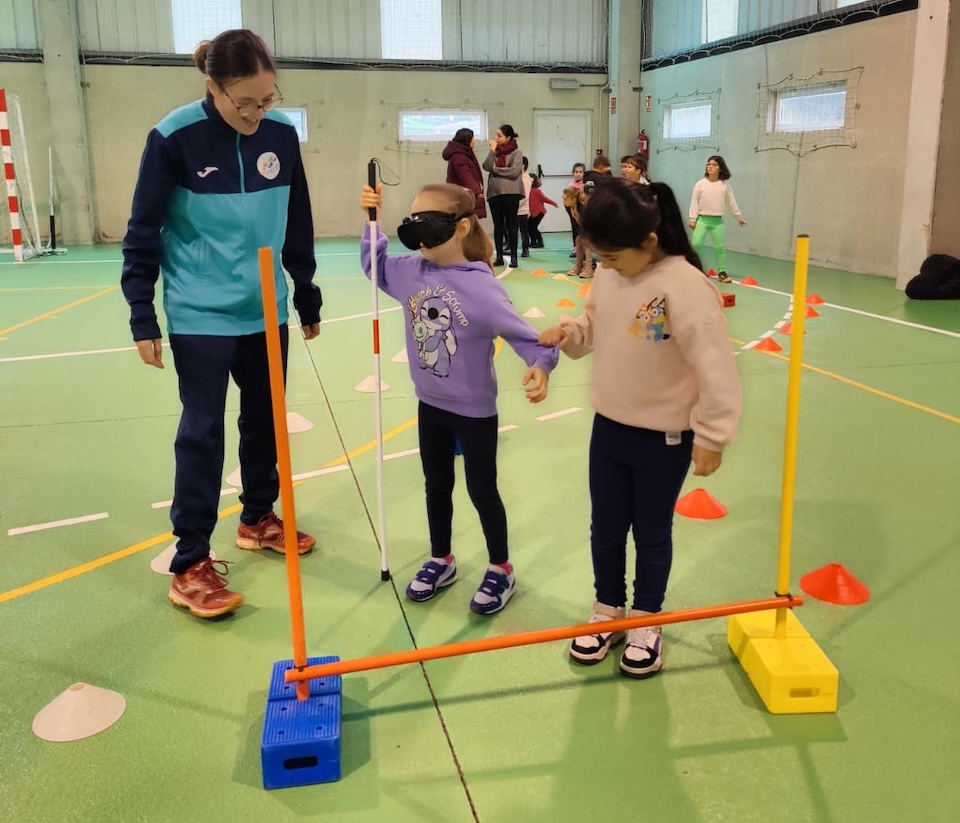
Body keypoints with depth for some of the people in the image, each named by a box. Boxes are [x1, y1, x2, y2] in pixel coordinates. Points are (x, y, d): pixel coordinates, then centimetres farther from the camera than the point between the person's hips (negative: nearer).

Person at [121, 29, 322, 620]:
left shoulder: (282, 134, -2)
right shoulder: (174, 137, -14)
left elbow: (297, 227, 8)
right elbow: (143, 234, -7)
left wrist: (308, 301, 13)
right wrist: (143, 318, -8)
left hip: (266, 312, 5)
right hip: (201, 315, -5)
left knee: (265, 419, 15)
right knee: (202, 431, -2)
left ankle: (259, 519, 35)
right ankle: (191, 565, 8)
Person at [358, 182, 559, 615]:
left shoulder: (481, 287, -25)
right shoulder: (410, 271, -7)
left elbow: (524, 335, -25)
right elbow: (375, 264, 13)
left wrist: (540, 366, -45)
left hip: (474, 410, -5)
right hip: (430, 404, 6)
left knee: (481, 491, 10)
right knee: (437, 488, 20)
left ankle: (501, 570, 31)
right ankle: (441, 560, 41)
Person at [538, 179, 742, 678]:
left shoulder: (685, 287, -25)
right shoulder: (609, 274, -4)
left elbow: (715, 369, -22)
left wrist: (712, 437, -17)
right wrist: (568, 332, -8)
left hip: (665, 438, -6)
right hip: (609, 427, 6)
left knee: (652, 533, 13)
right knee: (605, 528, 17)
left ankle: (646, 623, 33)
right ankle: (607, 612, 38)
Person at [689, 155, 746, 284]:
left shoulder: (725, 185, 0)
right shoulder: (700, 184, -5)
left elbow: (731, 201, 8)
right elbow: (694, 202, -2)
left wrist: (738, 216, 13)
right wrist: (692, 219, -4)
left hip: (717, 220, 1)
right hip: (702, 219, -1)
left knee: (719, 247, 4)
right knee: (696, 243, -13)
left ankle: (721, 272, 14)